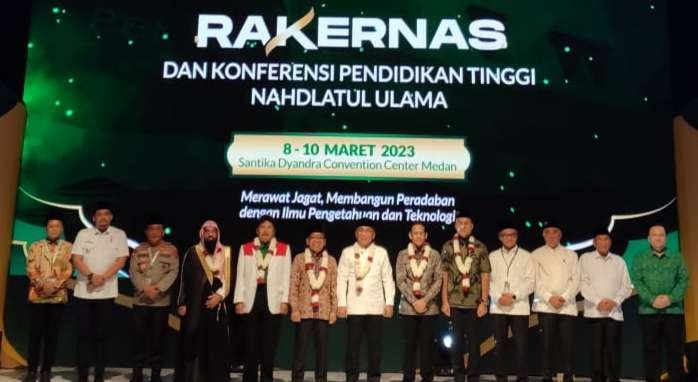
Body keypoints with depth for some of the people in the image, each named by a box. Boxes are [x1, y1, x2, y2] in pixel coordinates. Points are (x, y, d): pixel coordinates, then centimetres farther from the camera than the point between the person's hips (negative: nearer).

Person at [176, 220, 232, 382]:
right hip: (195, 306, -2)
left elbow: (228, 278, 6)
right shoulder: (192, 252, 3)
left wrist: (219, 296, -9)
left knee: (217, 344, 2)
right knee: (194, 344, -1)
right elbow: (184, 278, 2)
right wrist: (181, 303, -4)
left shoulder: (225, 253, 9)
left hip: (217, 305, 2)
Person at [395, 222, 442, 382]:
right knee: (409, 344, 3)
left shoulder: (434, 255, 3)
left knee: (427, 344, 3)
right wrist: (414, 301, -11)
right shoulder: (403, 255, 3)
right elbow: (400, 281, -3)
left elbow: (438, 280, -1)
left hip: (429, 307, 0)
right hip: (408, 307, 0)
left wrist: (425, 300, -11)